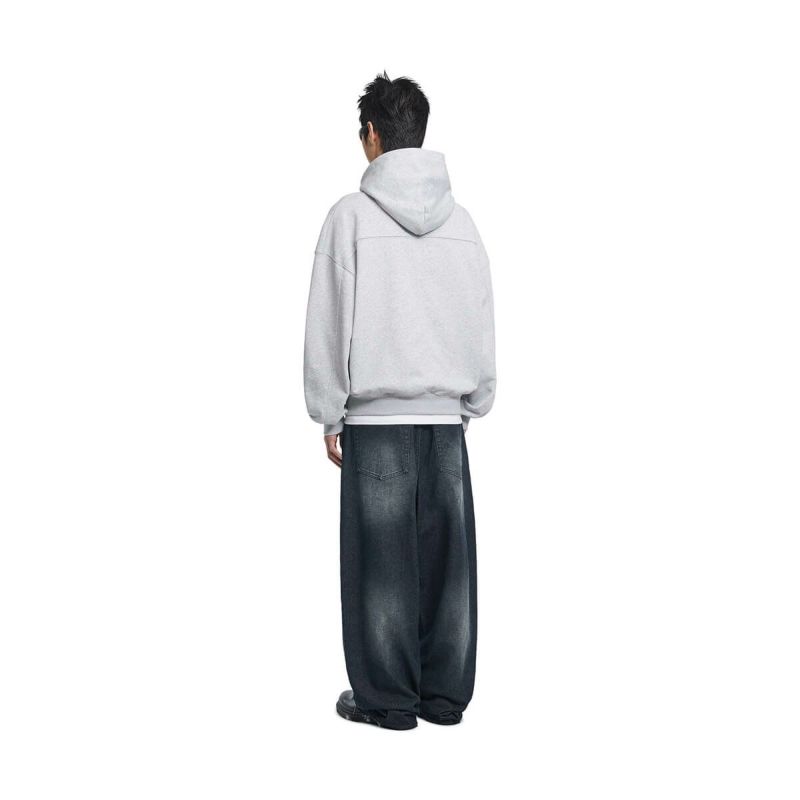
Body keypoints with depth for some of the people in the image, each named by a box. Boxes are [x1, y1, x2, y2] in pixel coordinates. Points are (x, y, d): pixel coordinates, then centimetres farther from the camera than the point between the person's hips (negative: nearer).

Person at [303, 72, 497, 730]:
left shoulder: (353, 215, -6)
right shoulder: (460, 220, 7)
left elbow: (329, 324, -5)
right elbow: (483, 324, 10)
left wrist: (329, 415, 2)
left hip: (376, 415, -4)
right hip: (446, 416, 4)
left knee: (382, 558, 2)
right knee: (446, 555, 8)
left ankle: (387, 698, 8)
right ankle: (446, 693, 15)